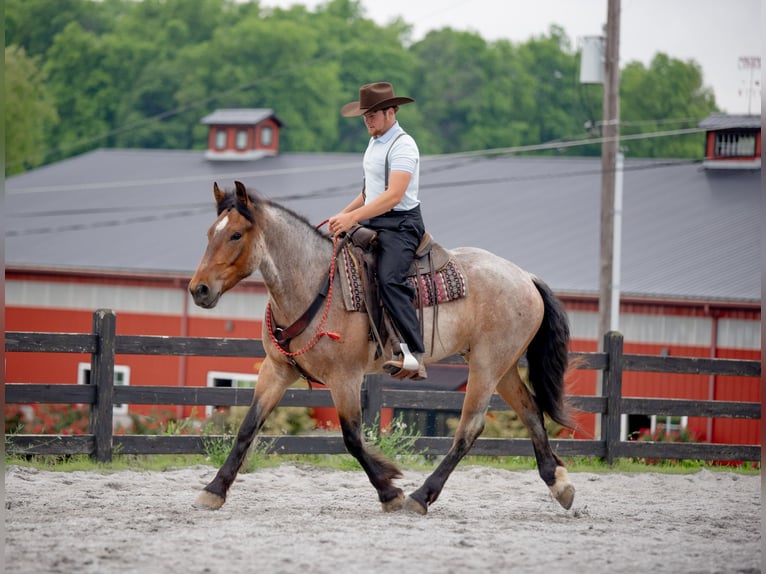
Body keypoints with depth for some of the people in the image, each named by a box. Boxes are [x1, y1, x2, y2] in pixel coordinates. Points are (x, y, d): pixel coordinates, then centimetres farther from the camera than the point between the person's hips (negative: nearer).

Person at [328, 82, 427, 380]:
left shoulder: (403, 146, -14)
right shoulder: (375, 143, 17)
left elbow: (393, 195, -25)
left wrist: (353, 217, -30)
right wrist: (344, 215, 15)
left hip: (400, 224, -10)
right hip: (372, 222, 10)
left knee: (389, 278, -30)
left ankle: (413, 354, -35)